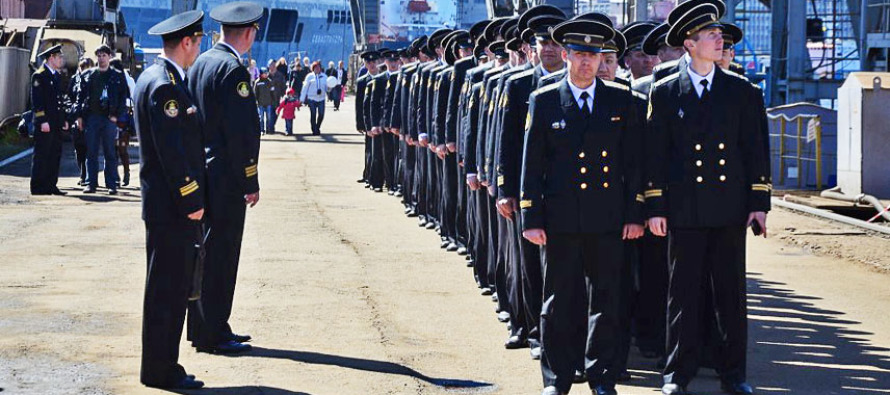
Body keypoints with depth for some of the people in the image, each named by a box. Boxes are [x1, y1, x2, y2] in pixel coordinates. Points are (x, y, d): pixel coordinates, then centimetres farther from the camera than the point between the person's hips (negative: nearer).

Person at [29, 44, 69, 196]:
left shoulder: (56, 75, 18)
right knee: (41, 155, -5)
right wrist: (43, 121, -19)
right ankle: (38, 187, -2)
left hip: (56, 123, 9)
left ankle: (51, 186, 14)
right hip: (45, 124, -9)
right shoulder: (39, 76, -9)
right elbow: (37, 101, -14)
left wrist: (64, 119, 17)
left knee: (55, 155, 9)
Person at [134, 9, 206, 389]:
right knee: (168, 289, -4)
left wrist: (193, 197, 21)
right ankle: (160, 370, 2)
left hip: (167, 203, 11)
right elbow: (171, 151, -21)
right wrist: (191, 201, -17)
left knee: (174, 287, 13)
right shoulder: (165, 86, -18)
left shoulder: (152, 77, 15)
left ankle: (160, 365, 18)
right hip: (172, 206, -11)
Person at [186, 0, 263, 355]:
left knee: (206, 254, 15)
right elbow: (240, 133, -19)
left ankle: (204, 327, 23)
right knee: (220, 255, -3)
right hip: (225, 179, -9)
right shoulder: (233, 70, -16)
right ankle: (212, 335, 1)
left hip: (200, 175, 9)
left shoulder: (198, 64, 11)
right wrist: (250, 183, -15)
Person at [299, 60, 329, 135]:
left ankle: (318, 128, 18)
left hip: (321, 98, 2)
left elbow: (326, 87, 15)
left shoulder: (324, 76, 10)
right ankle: (314, 130, 6)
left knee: (321, 114, -5)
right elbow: (305, 87, 3)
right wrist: (302, 99, 1)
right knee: (313, 114, -4)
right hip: (312, 99, -2)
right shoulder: (309, 76, 2)